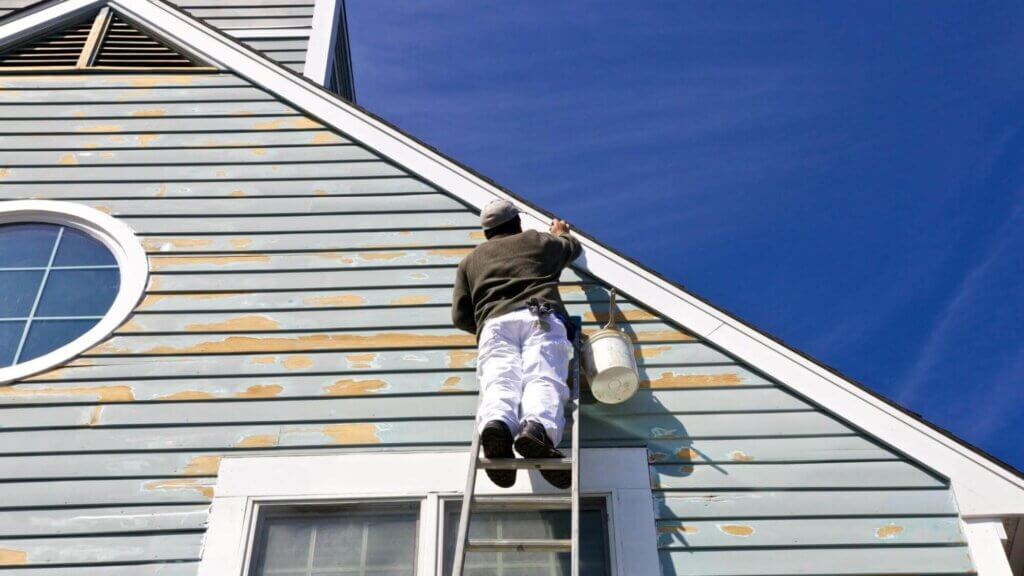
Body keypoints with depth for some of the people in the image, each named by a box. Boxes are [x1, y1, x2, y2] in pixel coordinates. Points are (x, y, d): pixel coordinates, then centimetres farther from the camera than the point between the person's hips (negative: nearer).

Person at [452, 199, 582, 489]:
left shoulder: (471, 260, 32)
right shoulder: (539, 241, 32)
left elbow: (460, 317, 23)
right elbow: (574, 247, 55)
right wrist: (561, 234, 76)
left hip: (494, 323, 1)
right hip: (542, 318, -1)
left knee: (499, 381, -20)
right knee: (544, 379, -21)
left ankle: (497, 422, -54)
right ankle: (537, 426, -53)